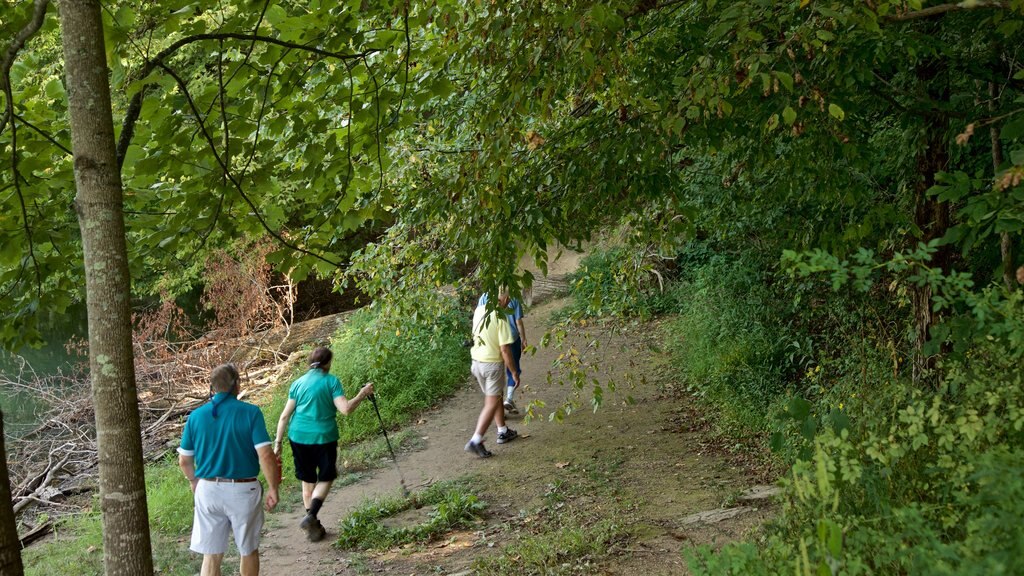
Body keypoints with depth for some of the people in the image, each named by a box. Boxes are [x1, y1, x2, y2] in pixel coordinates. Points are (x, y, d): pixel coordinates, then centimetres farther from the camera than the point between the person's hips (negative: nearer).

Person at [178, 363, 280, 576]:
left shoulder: (196, 416, -1)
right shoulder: (251, 413, -11)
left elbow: (184, 460, 5)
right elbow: (265, 455, -17)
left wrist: (194, 481, 24)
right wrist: (273, 489, -6)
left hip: (208, 490, 3)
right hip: (243, 490, -2)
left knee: (211, 555, 9)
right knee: (249, 550, 17)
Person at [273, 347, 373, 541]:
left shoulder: (298, 383, 5)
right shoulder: (331, 381, -5)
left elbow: (285, 416, 3)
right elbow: (346, 409, -15)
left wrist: (278, 442, 8)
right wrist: (362, 395, -1)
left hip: (298, 437, 4)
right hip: (324, 437, -4)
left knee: (307, 481, 16)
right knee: (326, 478, 13)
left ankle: (313, 527, 25)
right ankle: (311, 516, -8)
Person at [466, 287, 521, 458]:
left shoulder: (479, 310, -1)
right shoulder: (500, 318, -21)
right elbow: (505, 350, -20)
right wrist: (514, 372, -10)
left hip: (477, 362, 7)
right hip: (493, 364, -7)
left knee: (496, 396, 22)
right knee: (492, 403, 1)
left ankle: (503, 432, 35)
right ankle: (475, 441, -4)